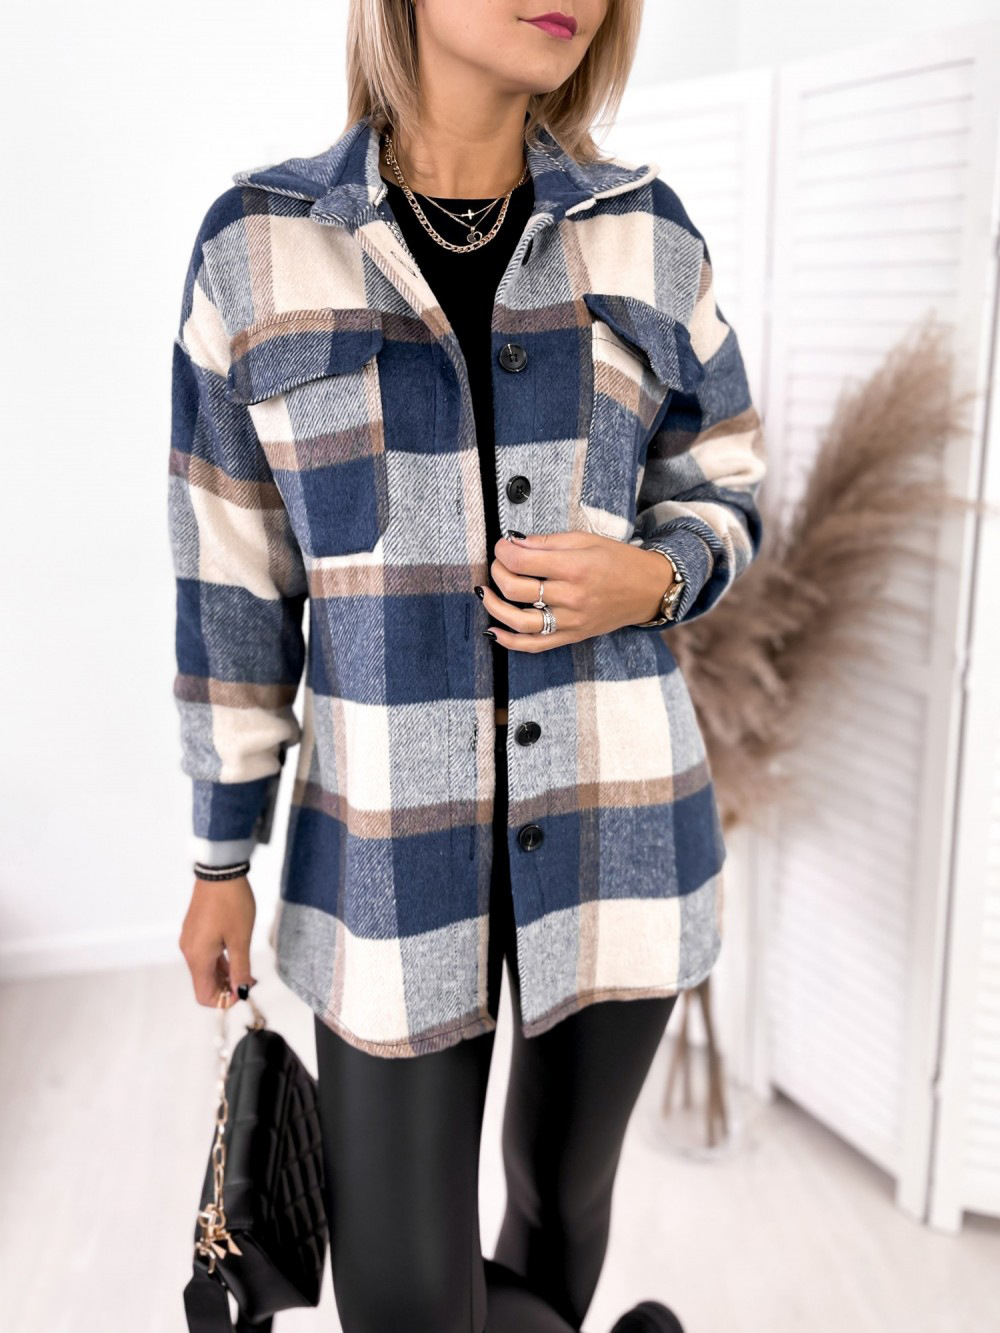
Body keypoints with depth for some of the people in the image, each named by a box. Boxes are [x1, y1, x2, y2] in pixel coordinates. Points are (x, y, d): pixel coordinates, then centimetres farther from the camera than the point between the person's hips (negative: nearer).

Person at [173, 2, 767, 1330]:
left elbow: (724, 497, 9)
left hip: (612, 824, 2)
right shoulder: (258, 244, -4)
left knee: (565, 1185, 20)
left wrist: (647, 579, -15)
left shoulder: (646, 233, 0)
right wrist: (222, 858, 5)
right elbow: (232, 580, 0)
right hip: (390, 845, -1)